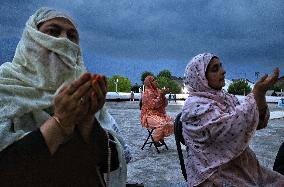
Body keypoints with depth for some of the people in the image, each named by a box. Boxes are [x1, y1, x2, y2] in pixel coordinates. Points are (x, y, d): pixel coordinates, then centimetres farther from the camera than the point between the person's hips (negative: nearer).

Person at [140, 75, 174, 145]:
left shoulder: (158, 90, 10)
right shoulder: (147, 92, -11)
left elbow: (165, 104, 7)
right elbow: (153, 105, -21)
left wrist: (163, 95, -9)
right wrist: (160, 95, -21)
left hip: (160, 114, 7)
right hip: (149, 115, -7)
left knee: (171, 123, -11)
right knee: (161, 124, -30)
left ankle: (161, 137, 10)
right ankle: (155, 139, -4)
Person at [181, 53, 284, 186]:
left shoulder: (226, 98, 7)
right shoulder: (194, 106, -17)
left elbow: (258, 122, 4)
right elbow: (229, 128, -29)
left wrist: (261, 95, -13)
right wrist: (257, 93, -24)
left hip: (241, 165, 7)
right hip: (215, 174, -7)